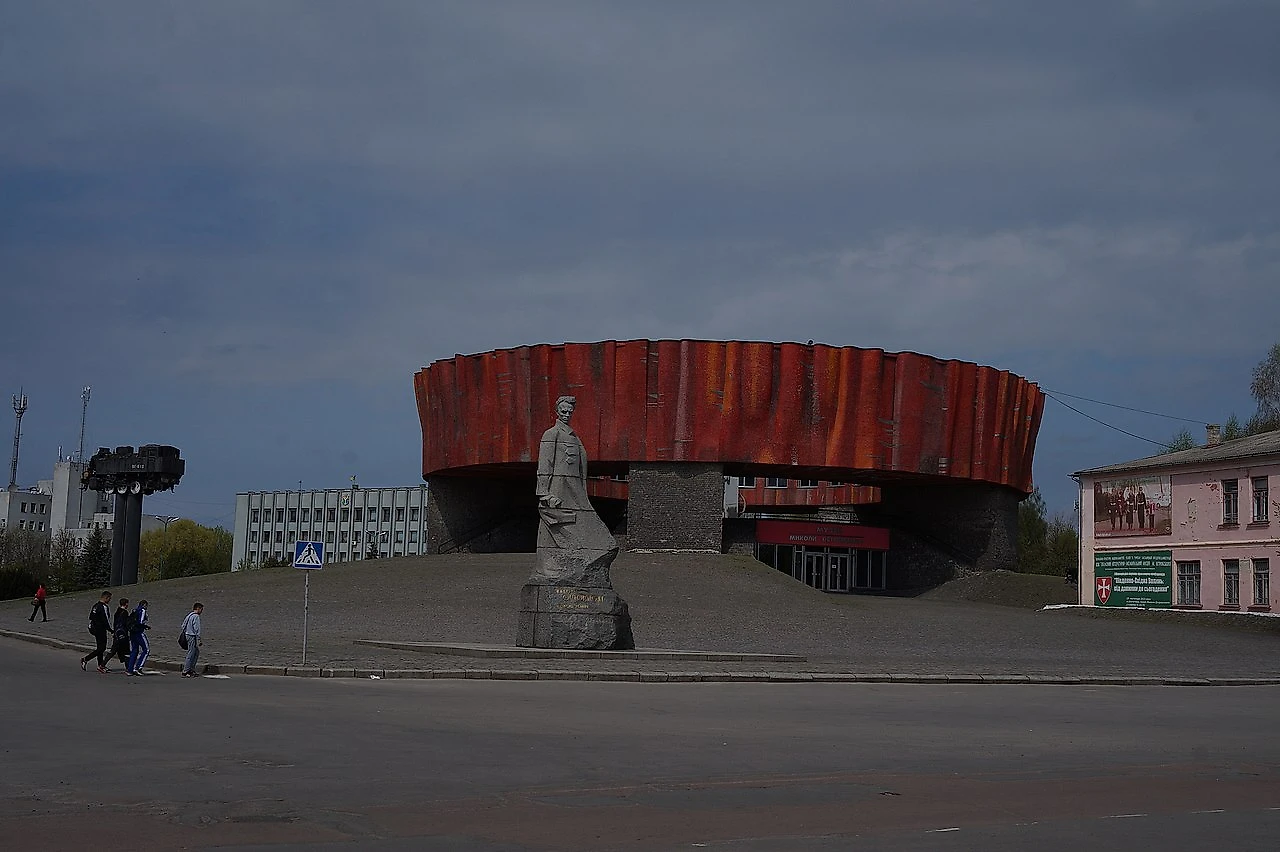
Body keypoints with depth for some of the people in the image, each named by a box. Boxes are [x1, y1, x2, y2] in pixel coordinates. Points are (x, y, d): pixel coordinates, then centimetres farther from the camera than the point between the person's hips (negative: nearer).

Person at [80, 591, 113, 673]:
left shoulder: (96, 605, 12)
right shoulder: (103, 607, -17)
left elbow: (90, 617, 19)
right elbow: (105, 620, -19)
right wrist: (110, 630, -11)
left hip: (93, 628, 10)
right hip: (101, 630, -10)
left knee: (100, 648, 14)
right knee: (102, 648, -5)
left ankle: (100, 666, 17)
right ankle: (85, 659, -8)